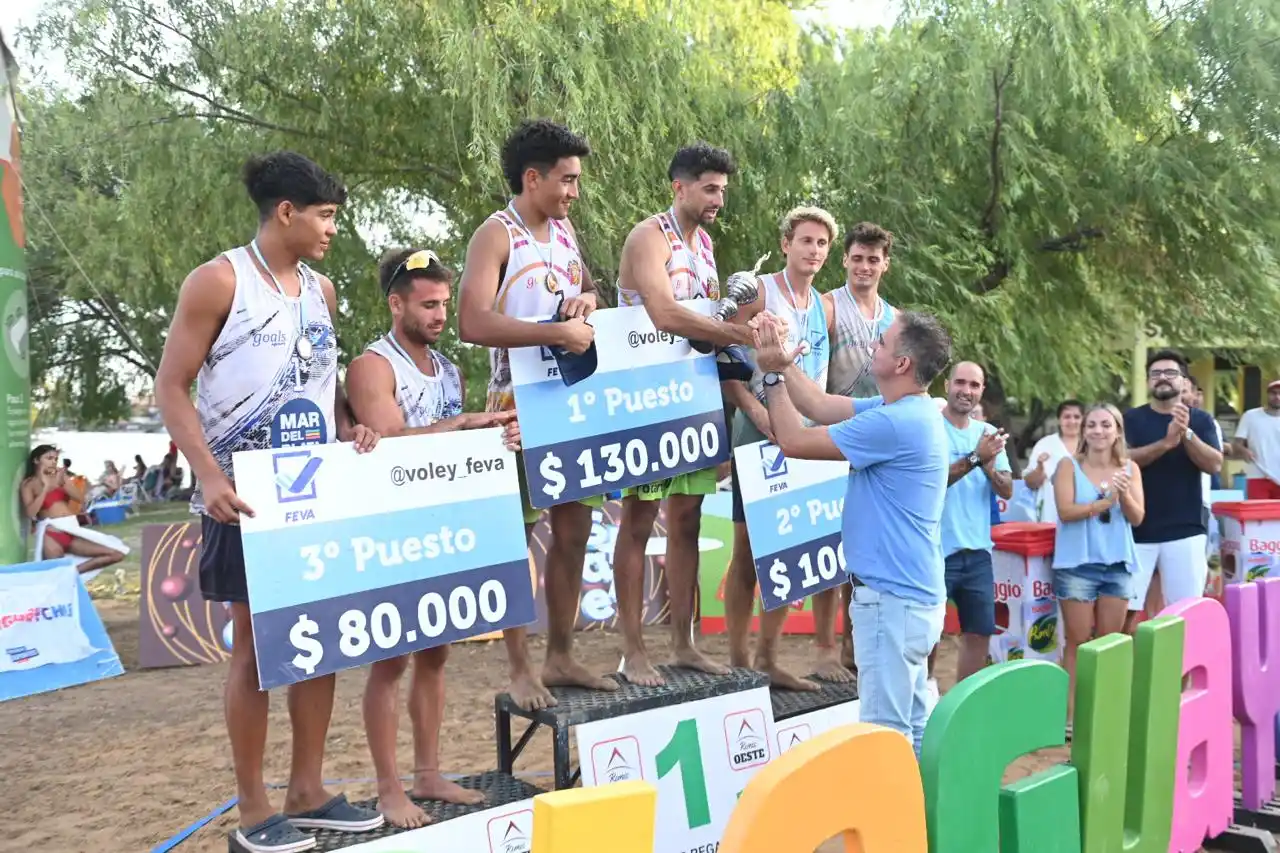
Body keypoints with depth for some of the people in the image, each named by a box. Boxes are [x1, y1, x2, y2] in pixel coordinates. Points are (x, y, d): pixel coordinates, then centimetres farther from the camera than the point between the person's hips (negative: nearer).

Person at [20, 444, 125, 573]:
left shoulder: (61, 476, 12)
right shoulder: (29, 484, 1)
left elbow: (80, 499, 1)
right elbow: (31, 513, -13)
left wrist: (62, 482, -13)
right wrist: (46, 486, -13)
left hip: (73, 534, 5)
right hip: (52, 537, -4)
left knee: (116, 555, -6)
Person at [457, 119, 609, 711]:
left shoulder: (564, 230, 11)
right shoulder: (497, 235, -11)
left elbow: (586, 289, 24)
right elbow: (472, 323, -24)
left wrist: (585, 300, -1)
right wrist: (557, 333, -26)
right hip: (519, 406, -7)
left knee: (574, 530, 10)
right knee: (516, 539, 1)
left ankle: (560, 658, 23)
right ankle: (520, 671, 11)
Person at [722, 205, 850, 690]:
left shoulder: (824, 308, 15)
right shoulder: (757, 292, -3)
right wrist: (757, 412, -20)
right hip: (759, 436, -6)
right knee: (748, 550, -1)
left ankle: (767, 658, 16)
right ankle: (737, 661, 7)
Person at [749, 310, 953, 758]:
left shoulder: (896, 423, -21)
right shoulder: (907, 412, 10)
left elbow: (794, 441, -15)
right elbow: (822, 407, 17)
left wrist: (773, 373, -4)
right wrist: (782, 359, 11)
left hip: (891, 598, -11)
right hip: (911, 594, 11)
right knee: (913, 729, 17)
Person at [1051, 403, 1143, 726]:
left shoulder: (1129, 469, 5)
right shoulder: (1069, 465, -4)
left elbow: (1137, 517, -1)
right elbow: (1065, 511, -13)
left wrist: (1123, 493, -20)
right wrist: (1105, 502, -25)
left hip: (1117, 565, 3)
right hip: (1077, 564, -3)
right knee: (1078, 640, 1)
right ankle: (1071, 712, 6)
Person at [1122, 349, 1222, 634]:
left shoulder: (1200, 420, 8)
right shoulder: (1132, 418, 4)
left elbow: (1214, 464, -4)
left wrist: (1186, 434, -19)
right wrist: (1167, 442, -22)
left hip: (1185, 530, 1)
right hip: (1137, 530, -1)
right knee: (1126, 608, -1)